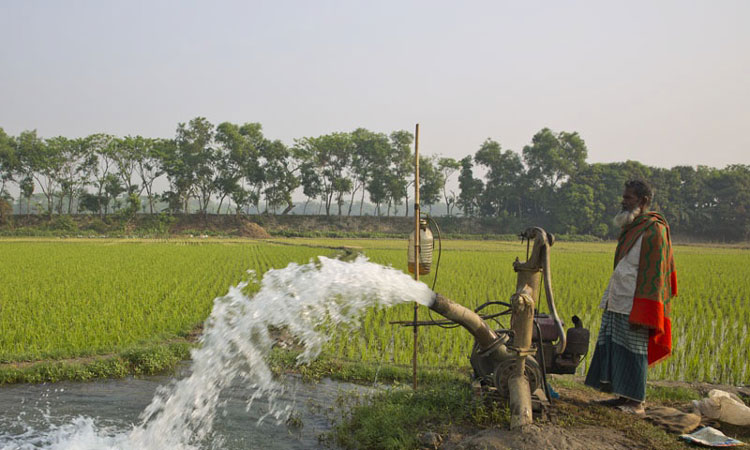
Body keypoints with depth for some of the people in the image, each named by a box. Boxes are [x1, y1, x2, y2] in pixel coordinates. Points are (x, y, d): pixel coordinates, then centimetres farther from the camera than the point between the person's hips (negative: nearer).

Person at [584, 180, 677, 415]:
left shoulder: (653, 230, -12)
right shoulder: (631, 227, 17)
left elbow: (653, 274, -16)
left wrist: (640, 315, -19)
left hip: (634, 304, -9)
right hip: (617, 302, 9)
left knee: (632, 351, -3)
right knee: (614, 349, 11)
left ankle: (636, 403, 6)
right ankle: (625, 397, 20)